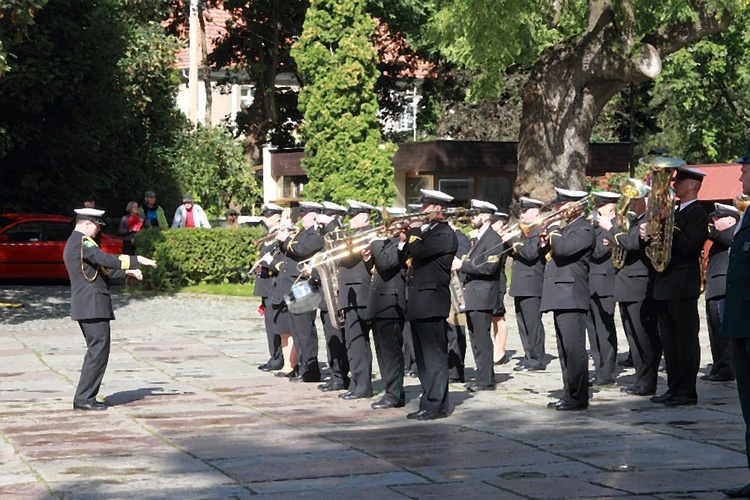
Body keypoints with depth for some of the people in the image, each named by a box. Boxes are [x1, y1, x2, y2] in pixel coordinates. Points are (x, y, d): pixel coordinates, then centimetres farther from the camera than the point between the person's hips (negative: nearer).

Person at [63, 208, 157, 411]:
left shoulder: (73, 244, 21)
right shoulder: (81, 241, -11)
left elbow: (100, 271, 23)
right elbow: (106, 259, -25)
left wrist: (127, 272, 16)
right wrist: (136, 260, -23)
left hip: (84, 307, 11)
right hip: (93, 305, -11)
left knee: (95, 351, 14)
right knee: (99, 351, -8)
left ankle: (85, 398, 14)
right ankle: (84, 398, -9)